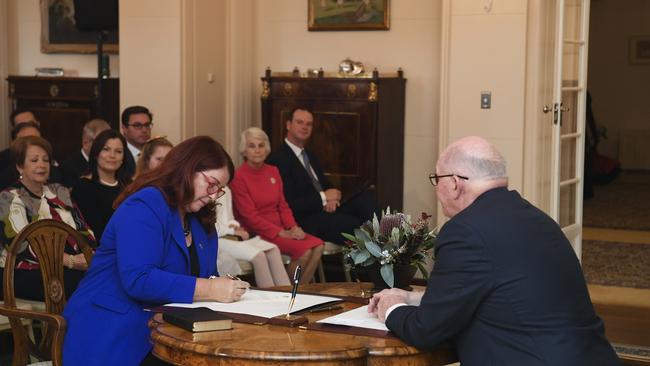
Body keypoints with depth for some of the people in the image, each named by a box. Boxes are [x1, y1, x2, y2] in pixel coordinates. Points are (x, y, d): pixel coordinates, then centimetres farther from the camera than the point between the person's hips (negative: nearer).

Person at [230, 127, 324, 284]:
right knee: (304, 250, -25)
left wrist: (293, 228, -6)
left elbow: (283, 205, 14)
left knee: (317, 246, -17)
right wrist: (282, 233, -17)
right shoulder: (238, 177, -9)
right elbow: (250, 216, -13)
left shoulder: (273, 171, 12)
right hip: (257, 234, -7)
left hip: (280, 229, 7)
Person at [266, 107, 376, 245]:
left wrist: (331, 198, -5)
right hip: (305, 221, -9)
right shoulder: (279, 160, -8)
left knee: (366, 198, -13)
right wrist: (323, 197, -13)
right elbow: (288, 204, -16)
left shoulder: (310, 156, 23)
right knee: (353, 224, -31)